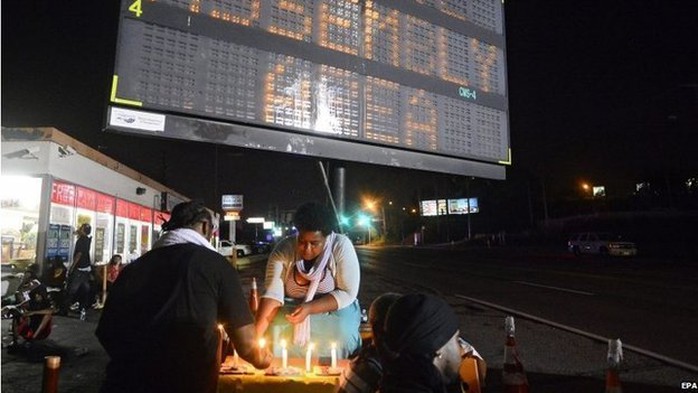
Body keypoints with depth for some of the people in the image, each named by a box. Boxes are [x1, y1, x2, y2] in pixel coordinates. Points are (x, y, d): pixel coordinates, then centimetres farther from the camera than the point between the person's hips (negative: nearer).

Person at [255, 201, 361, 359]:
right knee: (275, 332, -28)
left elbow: (348, 293, -18)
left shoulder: (341, 246, -20)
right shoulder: (283, 250, -15)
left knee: (341, 336, -32)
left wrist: (309, 308, -30)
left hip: (335, 307, -1)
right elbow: (273, 294, -23)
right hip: (292, 308, 2)